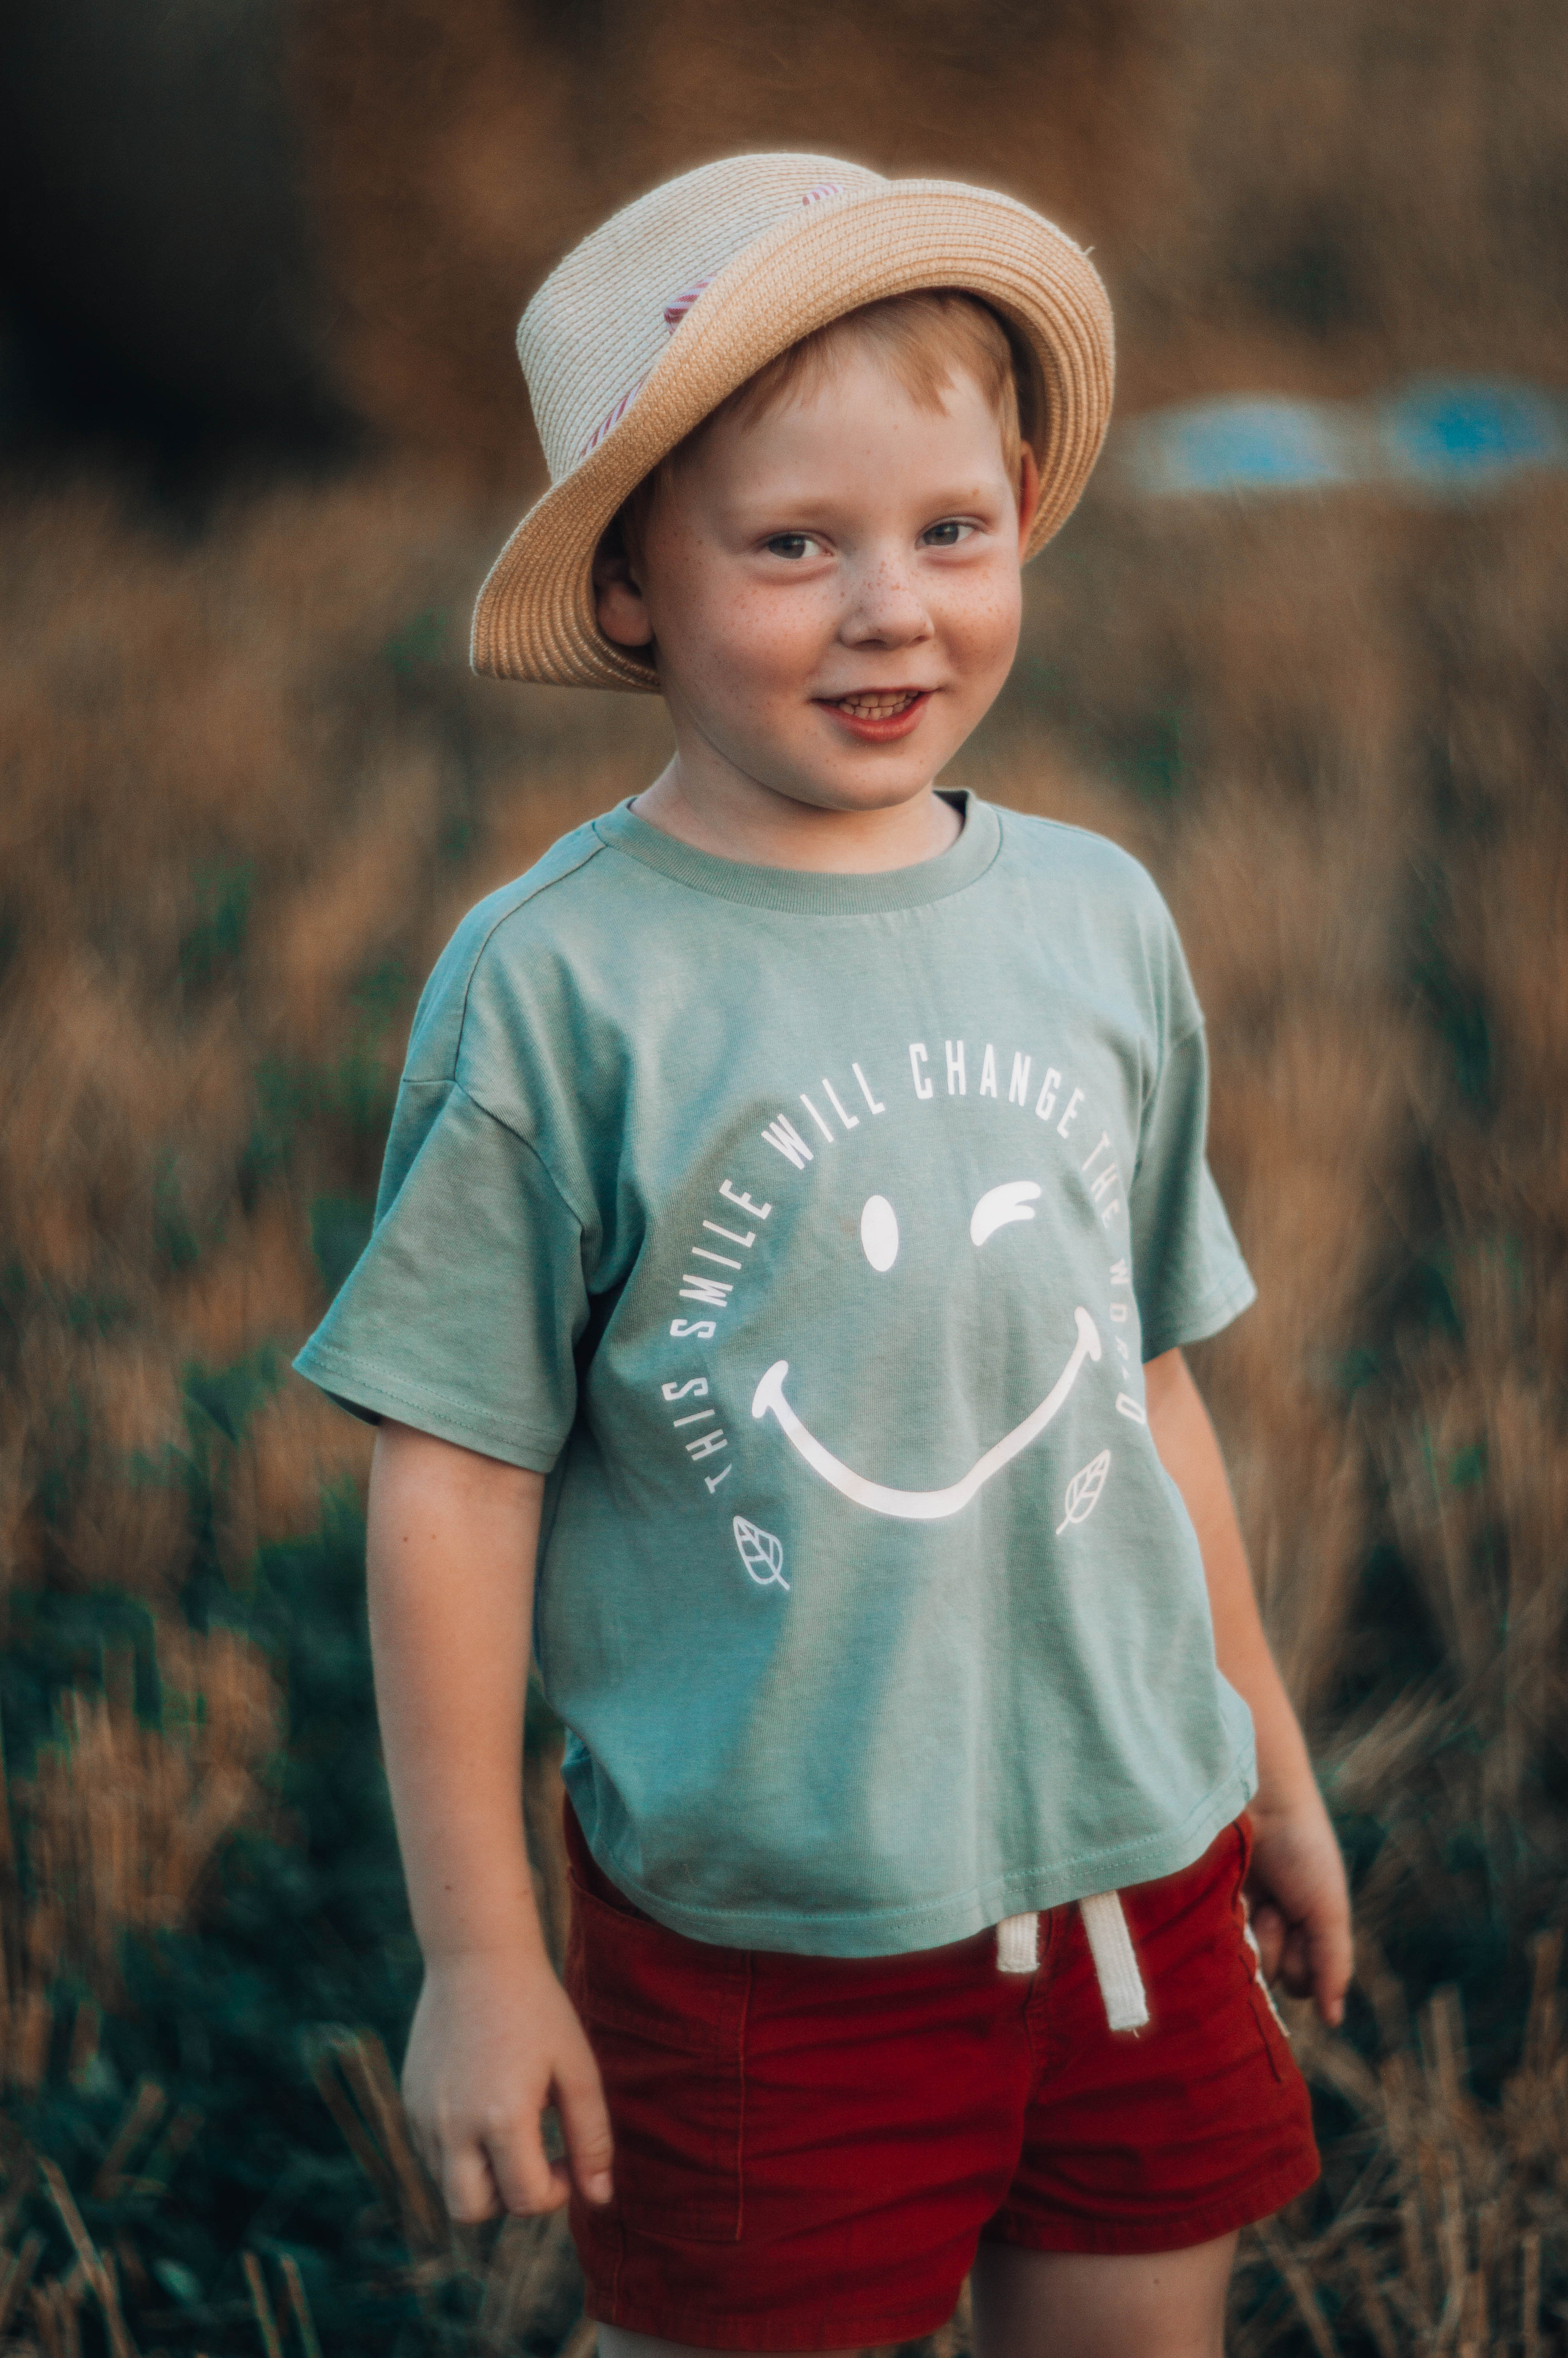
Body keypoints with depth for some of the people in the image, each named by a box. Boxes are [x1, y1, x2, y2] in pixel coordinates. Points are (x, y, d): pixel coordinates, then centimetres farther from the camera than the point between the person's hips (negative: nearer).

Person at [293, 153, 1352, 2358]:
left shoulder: (1098, 924, 2)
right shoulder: (552, 991, -12)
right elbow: (456, 1482, -9)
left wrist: (1270, 1760, 21)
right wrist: (477, 1953, -7)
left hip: (1134, 1874, 5)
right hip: (757, 1923, -4)